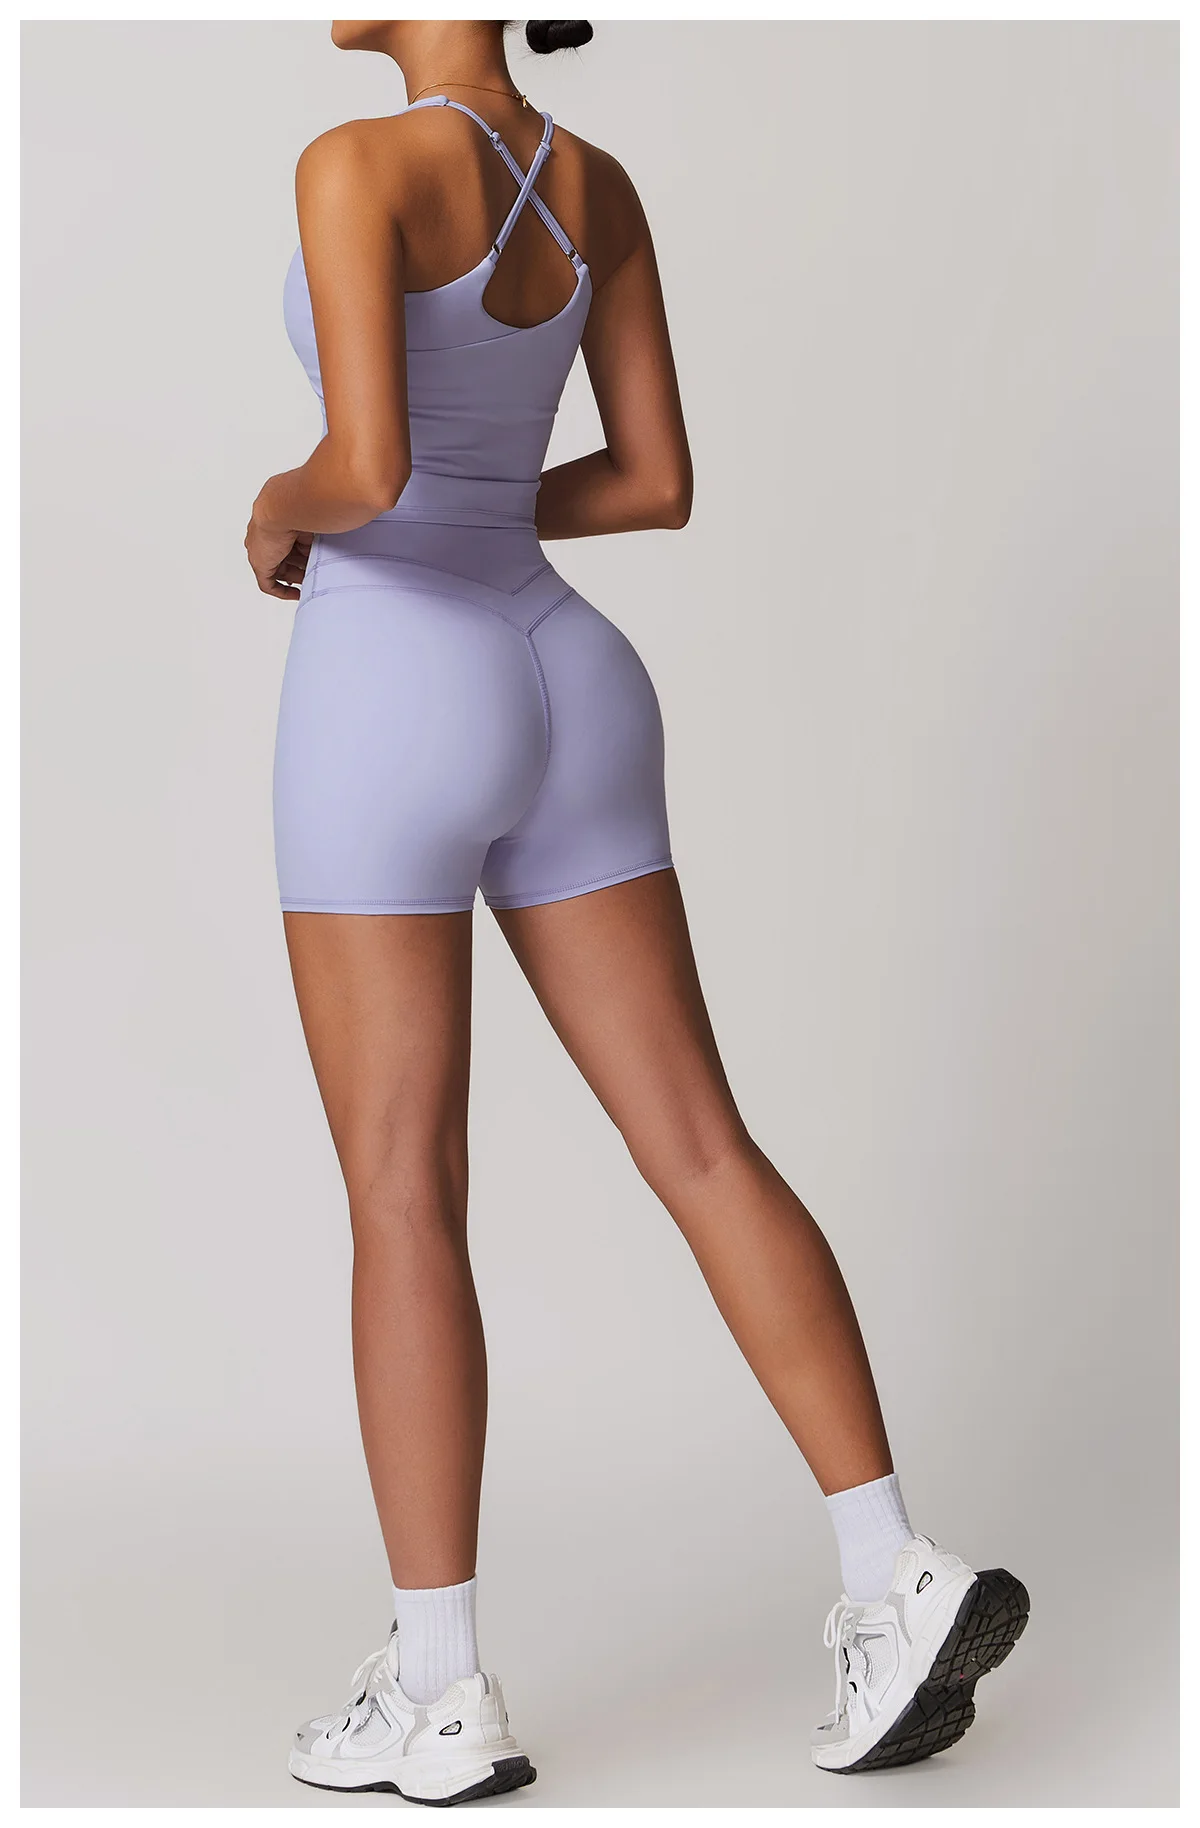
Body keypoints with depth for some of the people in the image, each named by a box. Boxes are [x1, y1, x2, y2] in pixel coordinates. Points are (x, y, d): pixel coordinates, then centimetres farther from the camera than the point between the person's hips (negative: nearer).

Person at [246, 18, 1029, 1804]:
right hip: (563, 687, 7)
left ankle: (439, 1693, 3)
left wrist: (284, 510, -1)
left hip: (399, 708, -7)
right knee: (700, 1146, 5)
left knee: (402, 1197, -1)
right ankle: (897, 1575, 0)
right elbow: (660, 481, 12)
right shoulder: (597, 183, 10)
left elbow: (367, 466, -25)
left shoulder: (356, 164, -13)